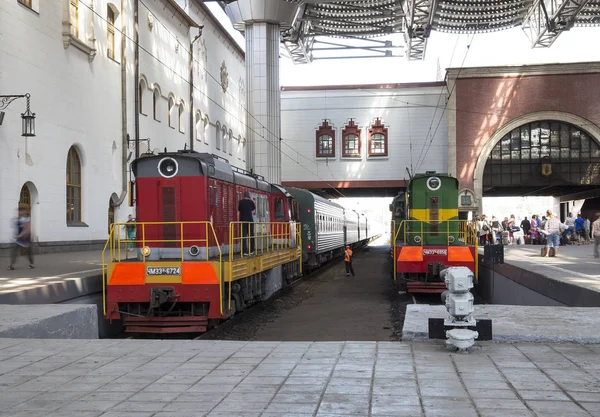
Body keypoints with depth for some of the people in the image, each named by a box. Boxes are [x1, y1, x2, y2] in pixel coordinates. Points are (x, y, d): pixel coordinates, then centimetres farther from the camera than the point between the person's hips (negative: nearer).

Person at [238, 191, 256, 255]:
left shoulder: (241, 202, 1)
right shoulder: (251, 202, 3)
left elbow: (238, 212, 5)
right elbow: (254, 208, 22)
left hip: (243, 220, -1)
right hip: (250, 220, 1)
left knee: (243, 236, -3)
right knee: (251, 235, 9)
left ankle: (245, 251, -9)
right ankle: (251, 251, 12)